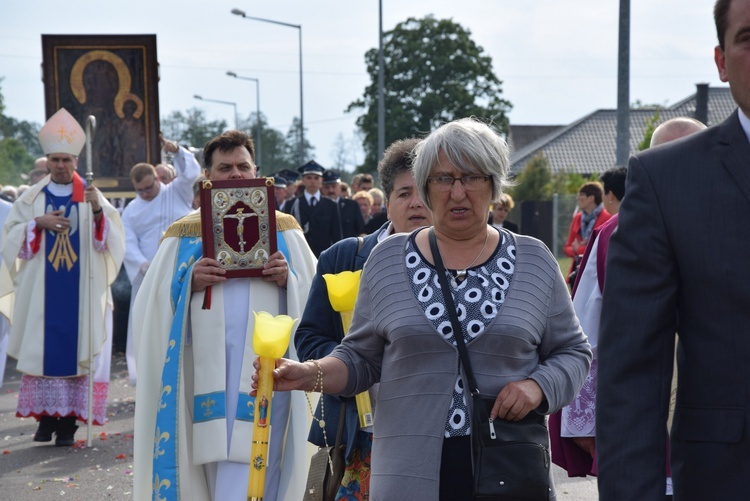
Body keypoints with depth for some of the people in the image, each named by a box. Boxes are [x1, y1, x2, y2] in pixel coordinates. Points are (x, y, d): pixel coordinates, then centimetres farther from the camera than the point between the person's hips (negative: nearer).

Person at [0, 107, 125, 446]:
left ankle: (68, 422, 1)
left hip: (80, 291, -1)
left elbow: (112, 240, -5)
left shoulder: (92, 196, 4)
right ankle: (46, 418, 7)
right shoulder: (33, 197, 8)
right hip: (42, 291, 1)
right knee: (42, 348, 0)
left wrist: (98, 211, -23)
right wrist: (39, 223, -11)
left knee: (76, 350, -3)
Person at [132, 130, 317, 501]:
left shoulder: (283, 231, 11)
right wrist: (190, 282, -13)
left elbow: (313, 295, 9)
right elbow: (155, 304, 4)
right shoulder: (185, 235, 10)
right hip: (208, 374, 1)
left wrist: (289, 280, -10)